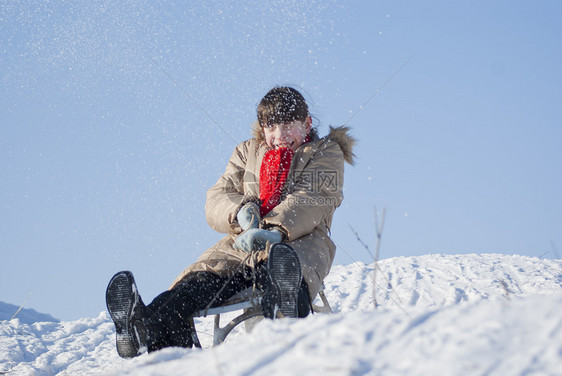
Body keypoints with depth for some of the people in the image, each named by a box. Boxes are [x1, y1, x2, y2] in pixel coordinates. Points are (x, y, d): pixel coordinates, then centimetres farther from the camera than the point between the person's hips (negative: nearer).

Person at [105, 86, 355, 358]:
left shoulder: (326, 154, 12)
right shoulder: (248, 153, 26)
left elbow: (308, 202, -7)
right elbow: (217, 198, 15)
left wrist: (274, 231, -28)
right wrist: (240, 211, -12)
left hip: (300, 240, -4)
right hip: (246, 238, 4)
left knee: (283, 262, -43)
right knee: (204, 275, -28)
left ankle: (287, 312, -79)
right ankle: (153, 333, -54)